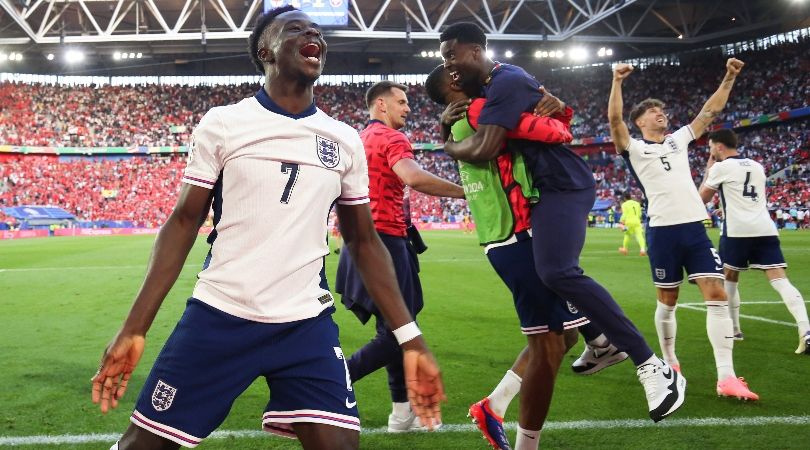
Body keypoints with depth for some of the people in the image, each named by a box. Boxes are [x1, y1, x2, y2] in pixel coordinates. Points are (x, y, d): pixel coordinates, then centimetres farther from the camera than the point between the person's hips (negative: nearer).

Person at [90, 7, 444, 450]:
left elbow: (364, 241, 10)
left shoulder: (345, 141, 6)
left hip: (307, 325, 2)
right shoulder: (222, 124, -2)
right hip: (218, 317, -1)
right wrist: (135, 327, -6)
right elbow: (183, 222, 0)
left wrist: (410, 337, 4)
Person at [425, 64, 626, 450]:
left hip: (507, 241, 10)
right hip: (518, 240, -10)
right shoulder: (478, 112, -11)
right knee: (549, 344, -4)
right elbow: (549, 132, -22)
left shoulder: (466, 123, 19)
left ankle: (494, 405, 19)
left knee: (563, 333, 17)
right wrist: (561, 127, 0)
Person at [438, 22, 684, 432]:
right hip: (544, 187, 12)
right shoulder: (484, 87, 15)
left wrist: (447, 147, -5)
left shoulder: (507, 82, -18)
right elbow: (457, 138, 24)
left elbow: (482, 150, -26)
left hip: (561, 185, -12)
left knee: (557, 272, -28)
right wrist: (446, 122, 0)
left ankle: (652, 366, -24)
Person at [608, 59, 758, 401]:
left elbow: (711, 110, 21)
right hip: (663, 230, -4)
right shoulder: (634, 148, 4)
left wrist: (729, 78, 12)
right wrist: (617, 81, -22)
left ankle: (726, 378, -9)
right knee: (667, 302, 6)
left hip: (695, 227, 4)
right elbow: (614, 119, -13)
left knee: (716, 295, -7)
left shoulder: (679, 140, 19)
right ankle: (669, 363, 25)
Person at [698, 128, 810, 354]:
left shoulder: (720, 168, 2)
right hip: (765, 229, 4)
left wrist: (708, 170, 24)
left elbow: (702, 198, 13)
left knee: (729, 279, 16)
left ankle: (734, 329, 20)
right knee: (780, 280, -5)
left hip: (737, 231, -4)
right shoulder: (757, 166, 20)